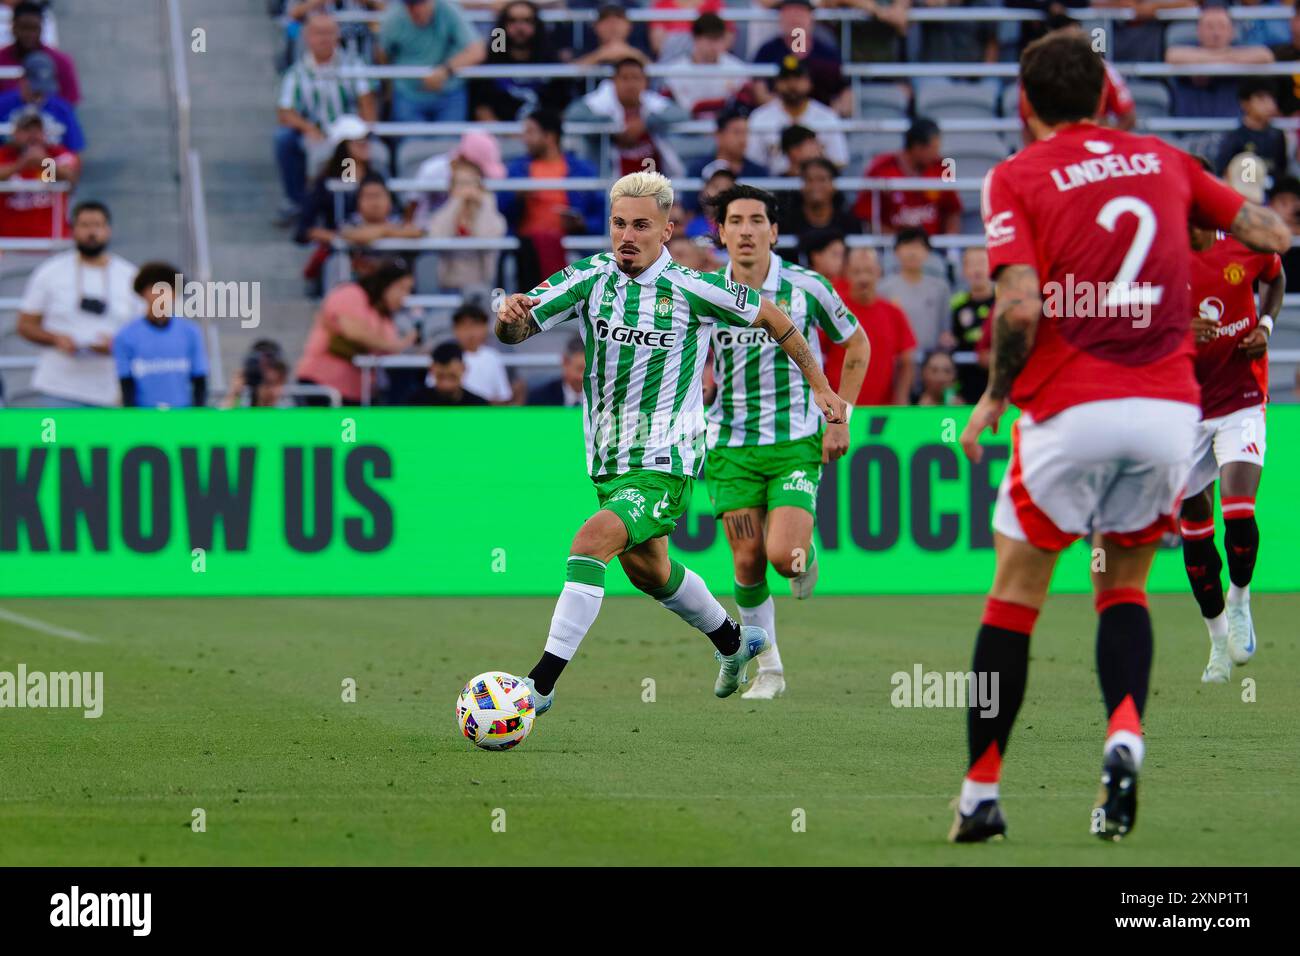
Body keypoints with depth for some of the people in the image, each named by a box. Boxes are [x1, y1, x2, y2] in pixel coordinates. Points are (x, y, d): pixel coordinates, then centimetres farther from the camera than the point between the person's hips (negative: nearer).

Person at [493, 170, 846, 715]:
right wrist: (510, 315, -36)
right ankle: (733, 641, 52)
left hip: (664, 463, -6)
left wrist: (820, 386, 9)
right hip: (608, 460, 6)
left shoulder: (693, 289, -14)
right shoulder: (588, 278, -5)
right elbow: (516, 331, -11)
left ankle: (542, 684, -27)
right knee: (645, 567, 25)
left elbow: (770, 317, 2)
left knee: (592, 542, -26)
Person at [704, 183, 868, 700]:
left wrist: (839, 417, 2)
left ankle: (806, 555, 20)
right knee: (747, 560, -1)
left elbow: (856, 345, 7)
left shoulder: (807, 287, -7)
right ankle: (768, 669, 14)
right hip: (731, 445, 2)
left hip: (797, 443, -2)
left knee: (783, 555, -18)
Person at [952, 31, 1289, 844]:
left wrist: (993, 396, 1)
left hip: (1070, 411, -3)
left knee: (1015, 593, 11)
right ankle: (1125, 732, -9)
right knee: (1125, 587, 19)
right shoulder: (1162, 161, 11)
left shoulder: (1017, 178, -1)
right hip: (1169, 408, 3)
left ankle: (981, 795, 9)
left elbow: (1020, 306, -14)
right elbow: (1271, 234, 13)